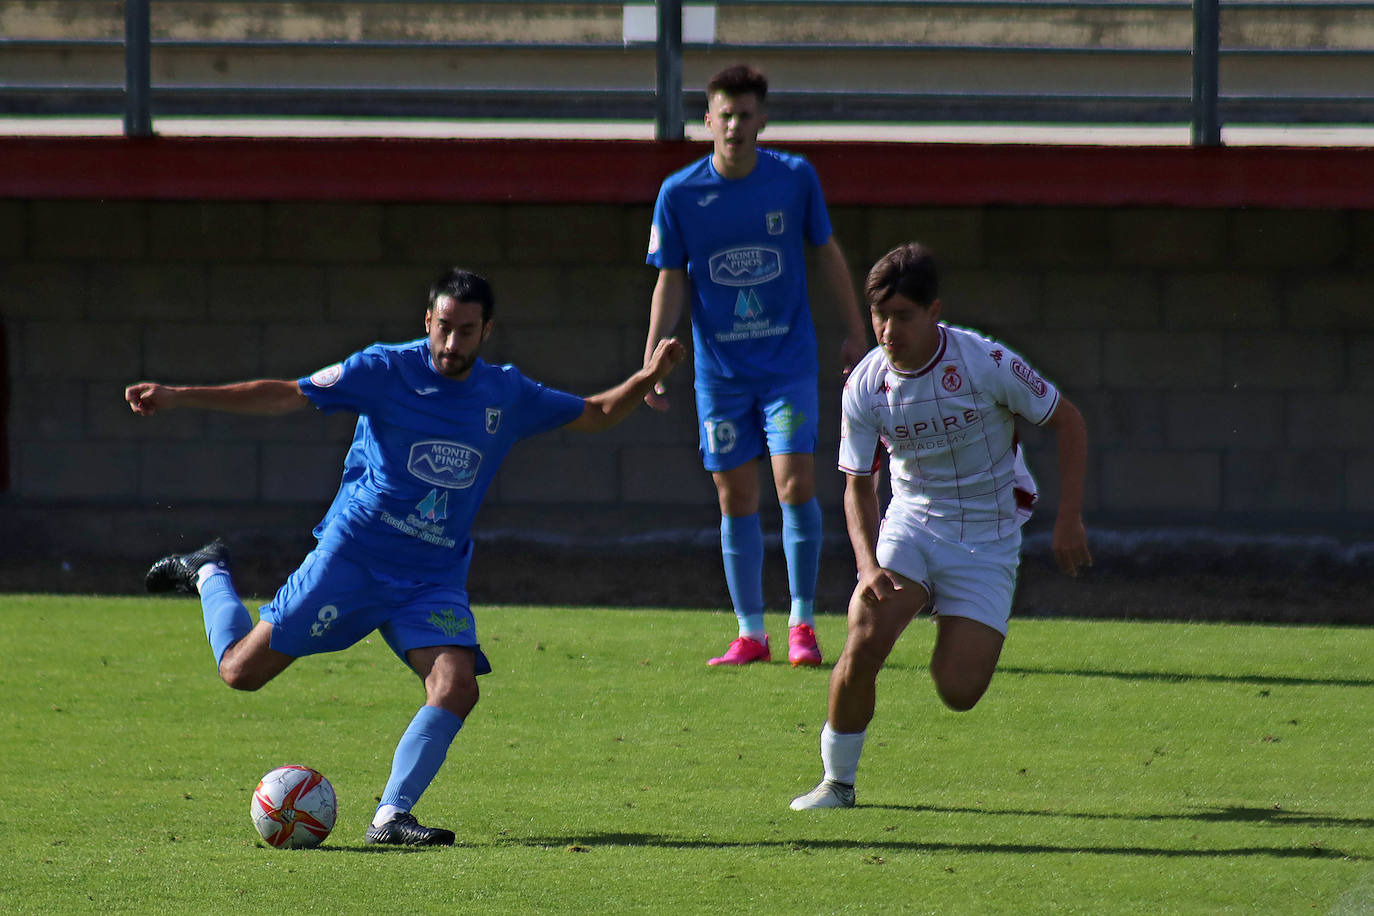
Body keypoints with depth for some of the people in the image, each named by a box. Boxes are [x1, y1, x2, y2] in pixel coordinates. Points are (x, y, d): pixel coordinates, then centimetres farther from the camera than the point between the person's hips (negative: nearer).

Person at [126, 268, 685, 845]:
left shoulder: (507, 395, 4)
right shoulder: (387, 370, -8)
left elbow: (596, 414, 17)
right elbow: (286, 395, -7)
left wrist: (646, 379, -3)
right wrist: (177, 398, -13)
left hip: (434, 580, 3)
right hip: (352, 556, -3)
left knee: (457, 686, -23)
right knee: (242, 671, -1)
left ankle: (391, 818, -16)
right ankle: (208, 575, 30)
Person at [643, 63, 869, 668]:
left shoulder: (795, 178, -4)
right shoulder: (679, 194, -4)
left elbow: (826, 252, 9)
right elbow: (670, 281, 2)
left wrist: (854, 332, 10)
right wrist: (652, 360, -6)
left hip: (788, 362, -1)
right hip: (719, 369, 1)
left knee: (796, 486, -11)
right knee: (735, 499, 3)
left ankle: (802, 624, 1)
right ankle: (750, 634, 12)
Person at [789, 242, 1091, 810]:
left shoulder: (986, 364, -18)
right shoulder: (864, 387, -9)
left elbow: (1067, 423, -5)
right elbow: (858, 487, 1)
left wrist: (1069, 521, -11)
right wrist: (868, 563, -17)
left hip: (987, 539, -2)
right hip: (911, 523, 2)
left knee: (958, 693, -14)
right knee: (863, 644, -23)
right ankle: (837, 782, -3)